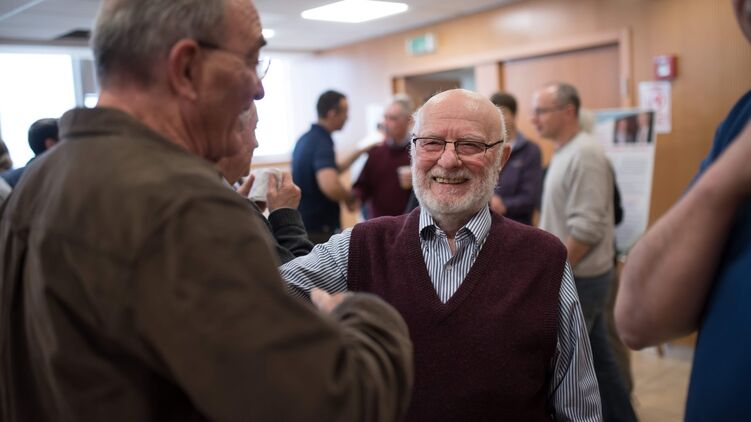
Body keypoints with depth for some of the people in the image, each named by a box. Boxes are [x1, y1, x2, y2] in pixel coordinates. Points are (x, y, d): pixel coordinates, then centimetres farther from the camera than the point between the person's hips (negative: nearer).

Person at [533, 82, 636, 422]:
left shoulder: (584, 154, -18)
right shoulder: (565, 152, 11)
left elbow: (586, 229, -24)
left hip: (577, 279, -9)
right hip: (580, 276, 9)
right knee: (598, 359, 18)